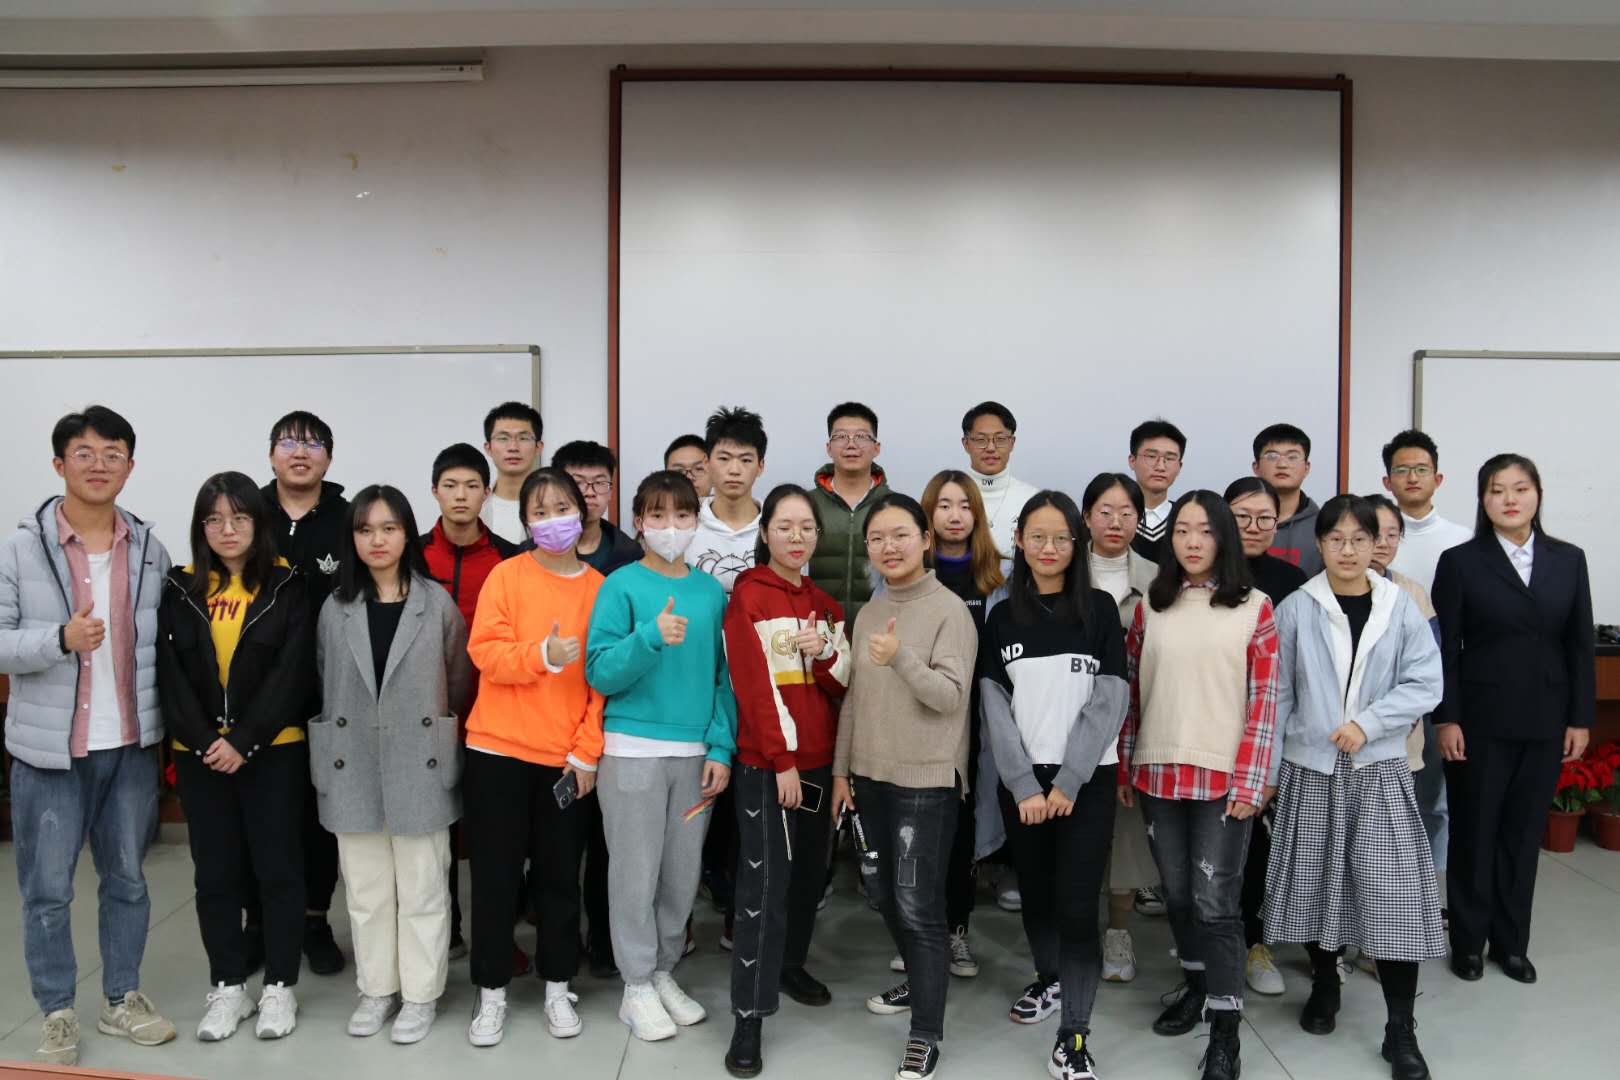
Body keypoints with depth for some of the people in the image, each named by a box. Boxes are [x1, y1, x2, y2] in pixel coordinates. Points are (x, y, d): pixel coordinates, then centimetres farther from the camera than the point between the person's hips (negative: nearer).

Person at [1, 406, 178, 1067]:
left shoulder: (149, 550, 3)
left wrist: (167, 731, 4)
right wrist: (61, 638, -25)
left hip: (132, 745, 3)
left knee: (127, 878, 14)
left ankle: (121, 999, 29)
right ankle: (57, 1013, 23)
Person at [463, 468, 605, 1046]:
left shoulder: (600, 587, 2)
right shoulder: (506, 575, -3)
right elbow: (485, 651, -10)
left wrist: (588, 751, -5)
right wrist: (542, 655, -27)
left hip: (566, 756, 2)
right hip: (499, 749, -1)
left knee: (560, 874, 11)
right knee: (495, 873, 7)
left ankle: (558, 987, 26)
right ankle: (492, 992, 22)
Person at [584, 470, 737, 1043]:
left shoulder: (711, 592, 6)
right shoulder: (621, 586, -5)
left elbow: (723, 675, 7)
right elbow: (600, 673, -11)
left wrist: (722, 747, -1)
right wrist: (650, 638, -26)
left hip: (695, 753, 4)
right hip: (634, 750, -3)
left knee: (683, 873, 11)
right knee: (636, 873, 4)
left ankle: (663, 972, 30)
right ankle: (638, 987, 20)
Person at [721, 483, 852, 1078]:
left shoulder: (825, 604, 11)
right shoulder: (747, 596, -7)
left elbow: (845, 684, 8)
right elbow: (755, 686, -13)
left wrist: (825, 652, -13)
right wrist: (781, 761, -16)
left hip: (819, 760, 6)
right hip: (765, 764, -6)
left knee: (809, 872, 16)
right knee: (765, 883, -7)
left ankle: (791, 963, 37)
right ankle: (749, 1017, -1)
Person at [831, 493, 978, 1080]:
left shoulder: (949, 610, -10)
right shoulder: (868, 613, 10)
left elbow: (951, 696, -18)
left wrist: (902, 658, -34)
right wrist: (842, 770, 12)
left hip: (926, 781, -7)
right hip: (871, 775, 7)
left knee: (919, 906, -5)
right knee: (884, 894, 16)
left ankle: (926, 1033, 7)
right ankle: (919, 981, 38)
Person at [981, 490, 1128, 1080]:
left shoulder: (1099, 609, 0)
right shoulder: (1002, 617, 6)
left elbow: (1109, 700, -6)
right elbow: (996, 707, 1)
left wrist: (1068, 782, -12)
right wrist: (1025, 784, -9)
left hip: (1088, 778, -2)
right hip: (1021, 781, 3)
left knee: (1076, 905, -6)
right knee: (1035, 893, 14)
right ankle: (1049, 979, 39)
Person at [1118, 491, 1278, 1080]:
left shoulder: (1254, 609, -2)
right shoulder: (1151, 607, 6)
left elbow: (1264, 701, -4)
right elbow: (1130, 691, 9)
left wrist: (1249, 783, -9)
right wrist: (1124, 766, 6)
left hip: (1222, 778, -3)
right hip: (1158, 776, 3)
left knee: (1215, 902, -4)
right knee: (1176, 894, 14)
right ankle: (1196, 983, 35)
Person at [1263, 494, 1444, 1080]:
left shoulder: (1401, 607, -1)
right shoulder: (1295, 610, -2)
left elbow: (1425, 684, -3)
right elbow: (1276, 695, 2)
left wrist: (1366, 723, -15)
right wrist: (1266, 769, 3)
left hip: (1380, 768, 0)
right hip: (1310, 767, 1)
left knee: (1393, 890, -5)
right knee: (1315, 883, 10)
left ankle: (1401, 1030, 6)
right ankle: (1324, 985, 34)